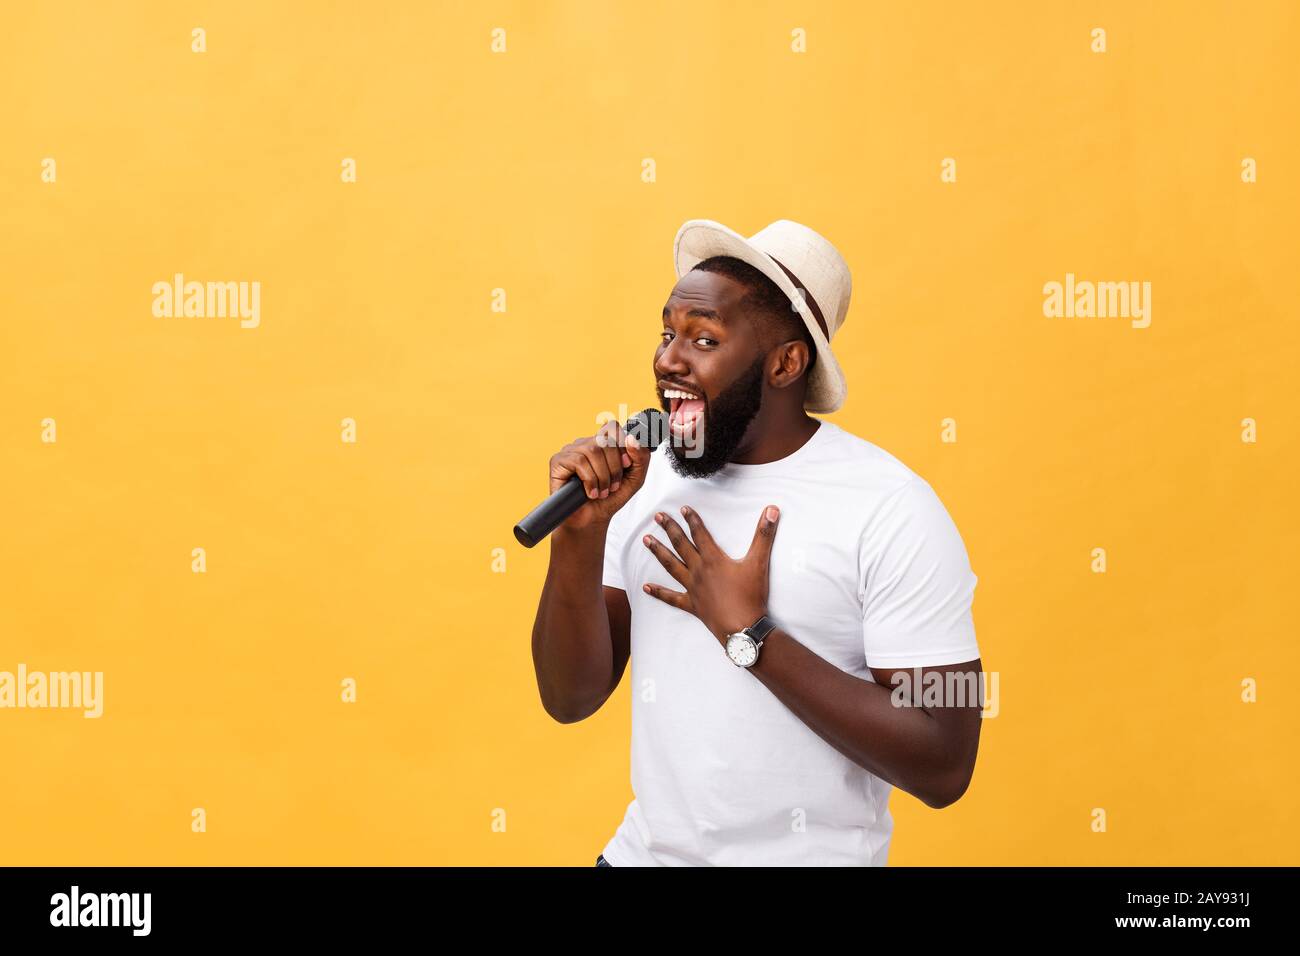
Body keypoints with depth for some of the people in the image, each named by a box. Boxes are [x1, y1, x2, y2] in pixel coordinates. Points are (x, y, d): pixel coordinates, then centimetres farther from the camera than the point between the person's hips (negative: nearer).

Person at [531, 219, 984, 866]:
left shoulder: (892, 509, -17)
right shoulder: (649, 480, -2)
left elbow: (943, 769, -21)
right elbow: (571, 699, -2)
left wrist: (749, 634, -22)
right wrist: (581, 533, -16)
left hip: (807, 855, -4)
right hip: (643, 850, 5)